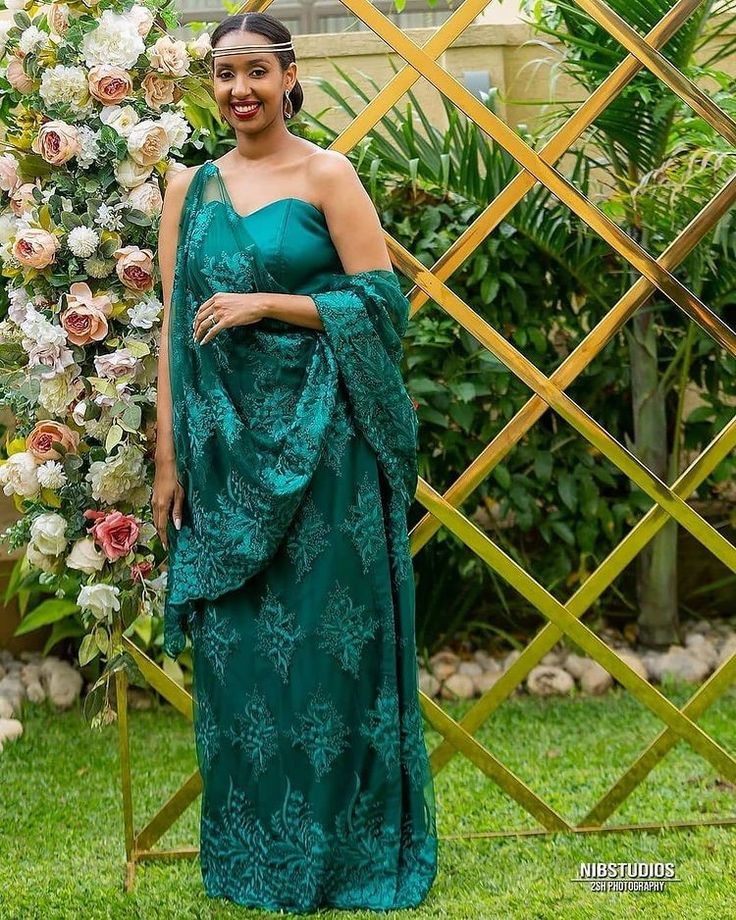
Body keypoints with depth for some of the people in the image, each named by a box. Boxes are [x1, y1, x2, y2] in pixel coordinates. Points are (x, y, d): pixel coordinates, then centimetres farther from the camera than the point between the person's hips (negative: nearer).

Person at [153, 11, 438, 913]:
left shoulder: (327, 175, -1)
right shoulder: (190, 187, 11)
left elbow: (380, 299, -7)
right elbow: (174, 327, 9)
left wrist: (267, 304, -15)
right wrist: (168, 460, 4)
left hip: (319, 440, -4)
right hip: (224, 441, 4)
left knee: (330, 634, 0)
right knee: (236, 645, 7)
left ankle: (345, 847, 12)